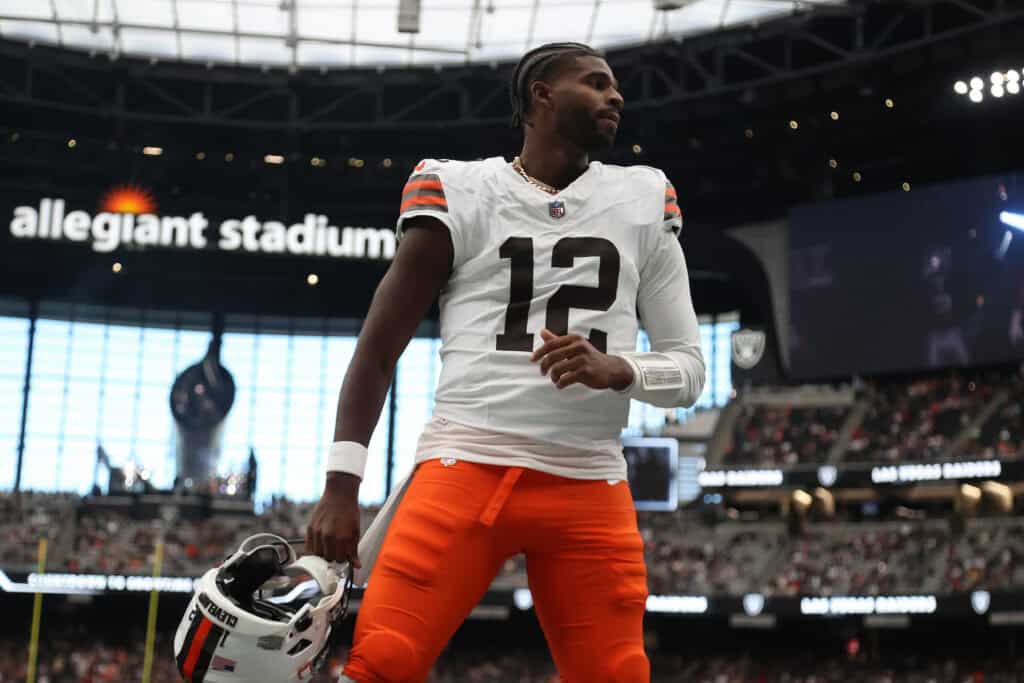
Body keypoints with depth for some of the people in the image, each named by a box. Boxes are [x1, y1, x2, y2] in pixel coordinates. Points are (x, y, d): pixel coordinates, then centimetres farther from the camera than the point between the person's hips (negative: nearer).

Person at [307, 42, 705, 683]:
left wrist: (618, 370, -10)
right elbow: (379, 348, 5)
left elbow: (689, 369, 12)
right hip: (463, 466, -2)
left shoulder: (645, 200, 12)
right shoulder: (459, 190, 5)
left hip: (590, 490, 3)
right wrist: (341, 484, -5)